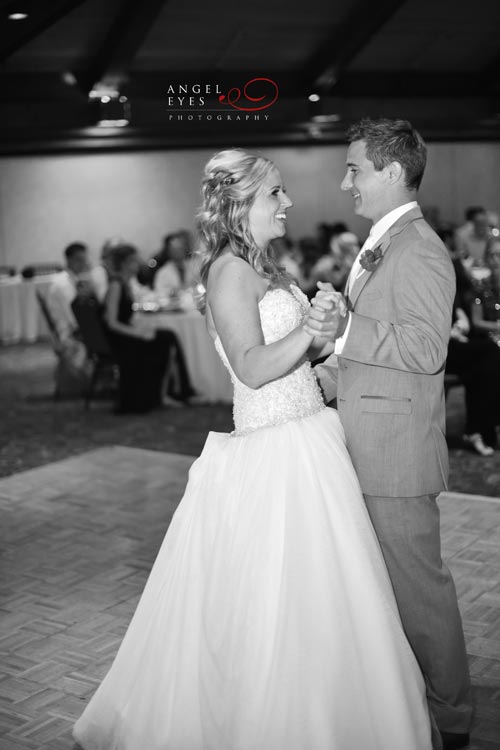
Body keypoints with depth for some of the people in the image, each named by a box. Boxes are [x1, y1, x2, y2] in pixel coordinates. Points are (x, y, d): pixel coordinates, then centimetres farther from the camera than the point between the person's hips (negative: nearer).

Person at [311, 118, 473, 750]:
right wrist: (323, 376, 12)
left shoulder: (418, 249, -15)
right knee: (380, 578, 19)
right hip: (367, 447, 10)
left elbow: (426, 349, -23)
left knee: (417, 585, 2)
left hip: (396, 453, -10)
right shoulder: (379, 246, 16)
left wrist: (344, 328, -26)